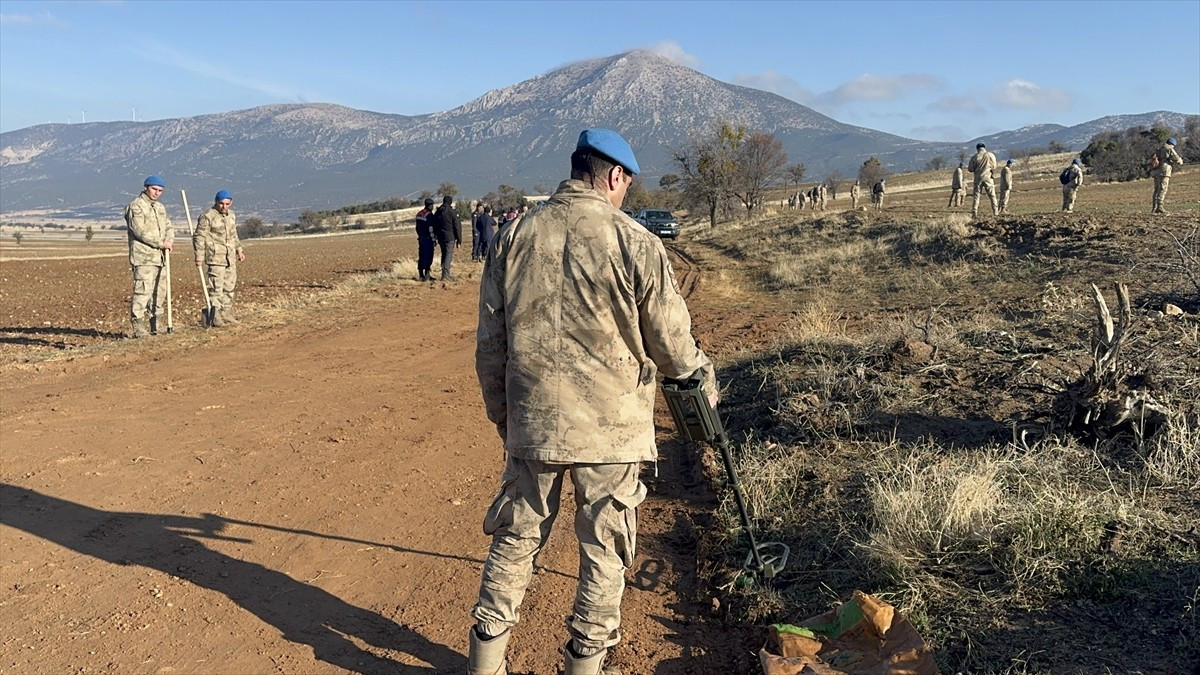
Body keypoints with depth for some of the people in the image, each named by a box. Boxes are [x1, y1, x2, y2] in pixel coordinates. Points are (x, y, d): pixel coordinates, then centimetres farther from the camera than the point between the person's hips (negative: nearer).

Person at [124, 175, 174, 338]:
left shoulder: (160, 207, 20)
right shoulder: (135, 207, -6)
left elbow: (169, 227, 17)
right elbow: (141, 231, -16)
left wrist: (170, 240, -5)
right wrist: (161, 243, -15)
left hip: (159, 258, 8)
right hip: (143, 258, -8)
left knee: (160, 292, 12)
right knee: (142, 291, -12)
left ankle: (154, 327, 21)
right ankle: (138, 329, -10)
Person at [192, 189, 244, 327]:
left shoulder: (232, 216, 14)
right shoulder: (207, 216, -10)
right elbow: (199, 236, -10)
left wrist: (239, 250, 23)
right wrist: (199, 256, -14)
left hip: (230, 258, 8)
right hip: (215, 258, -8)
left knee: (229, 286, 12)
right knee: (216, 287, -10)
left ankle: (226, 314, 20)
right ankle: (215, 316, -7)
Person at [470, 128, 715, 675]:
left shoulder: (511, 239, 0)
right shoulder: (636, 244, -11)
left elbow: (489, 346, 4)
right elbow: (671, 345, -5)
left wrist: (501, 415, 18)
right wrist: (700, 370, 17)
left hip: (531, 425, 4)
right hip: (611, 427, -3)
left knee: (515, 539, 18)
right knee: (604, 550, 13)